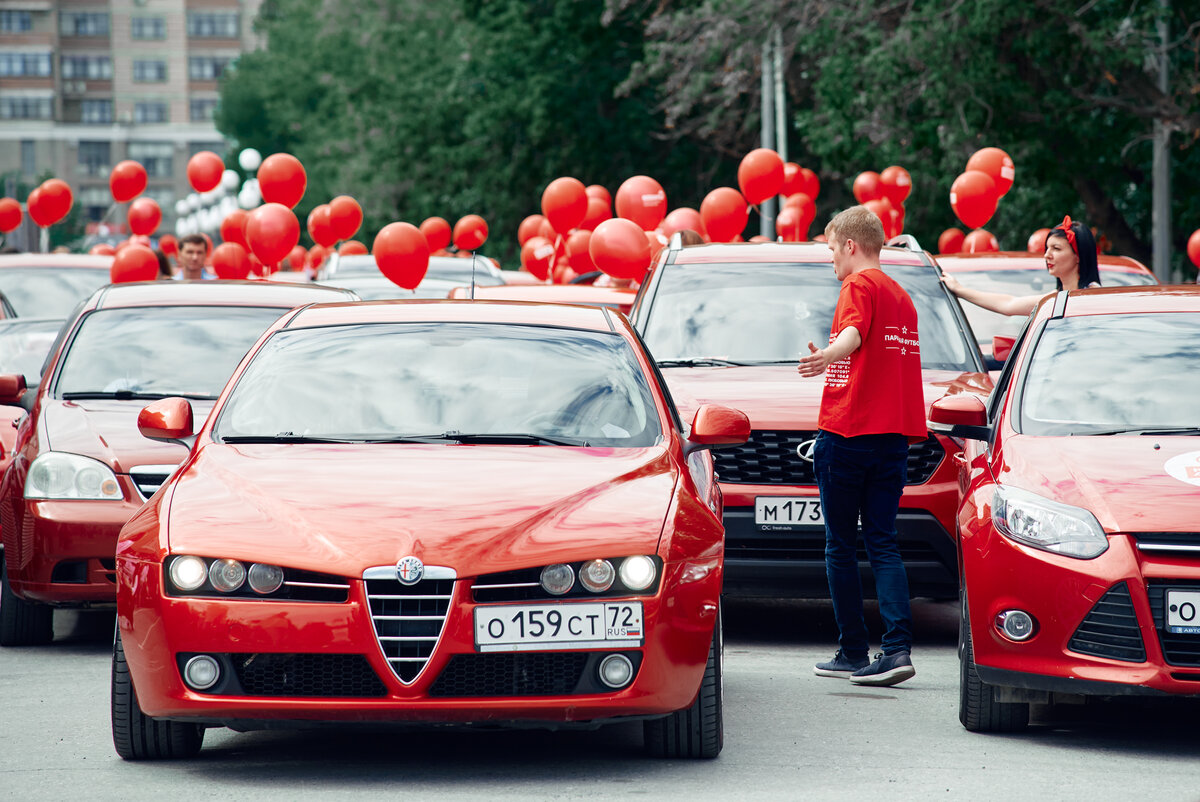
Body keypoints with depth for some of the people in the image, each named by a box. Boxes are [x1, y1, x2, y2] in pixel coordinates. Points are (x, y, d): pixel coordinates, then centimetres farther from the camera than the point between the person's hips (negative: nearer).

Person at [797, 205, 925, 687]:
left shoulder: (859, 285, -7)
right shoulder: (901, 295, 19)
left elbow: (854, 332, -29)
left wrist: (826, 357, -49)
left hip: (846, 432, -7)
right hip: (893, 436, 7)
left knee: (841, 546, 3)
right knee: (882, 543, 4)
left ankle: (853, 652, 5)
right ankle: (898, 648, -12)